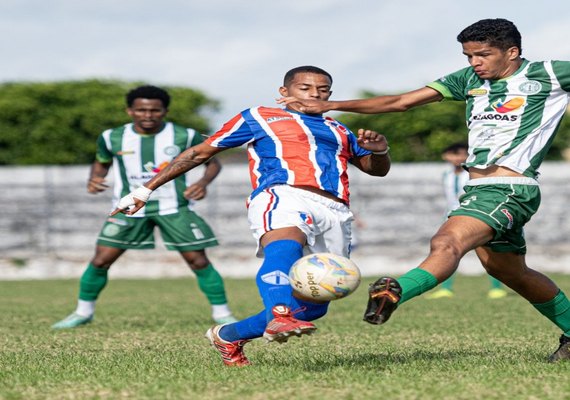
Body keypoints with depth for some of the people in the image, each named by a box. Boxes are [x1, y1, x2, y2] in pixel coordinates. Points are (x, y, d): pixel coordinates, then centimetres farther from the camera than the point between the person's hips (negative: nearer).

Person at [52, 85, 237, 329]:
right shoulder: (112, 138, -3)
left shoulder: (184, 137, -8)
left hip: (174, 208, -1)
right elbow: (101, 162, 16)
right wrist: (94, 178, -6)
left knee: (198, 261, -6)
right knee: (100, 261, -3)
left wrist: (204, 182, -16)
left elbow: (213, 162, 4)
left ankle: (222, 314, 8)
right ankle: (83, 313, 16)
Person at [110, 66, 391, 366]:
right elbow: (200, 152, 23)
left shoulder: (339, 131, 34)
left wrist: (379, 150, 8)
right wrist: (145, 190, 19)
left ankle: (227, 336, 19)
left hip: (335, 214, 5)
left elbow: (377, 169, 35)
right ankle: (280, 316, -68)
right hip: (283, 195, -5)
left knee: (313, 307, -1)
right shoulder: (259, 118, 23)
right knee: (285, 249, -40)